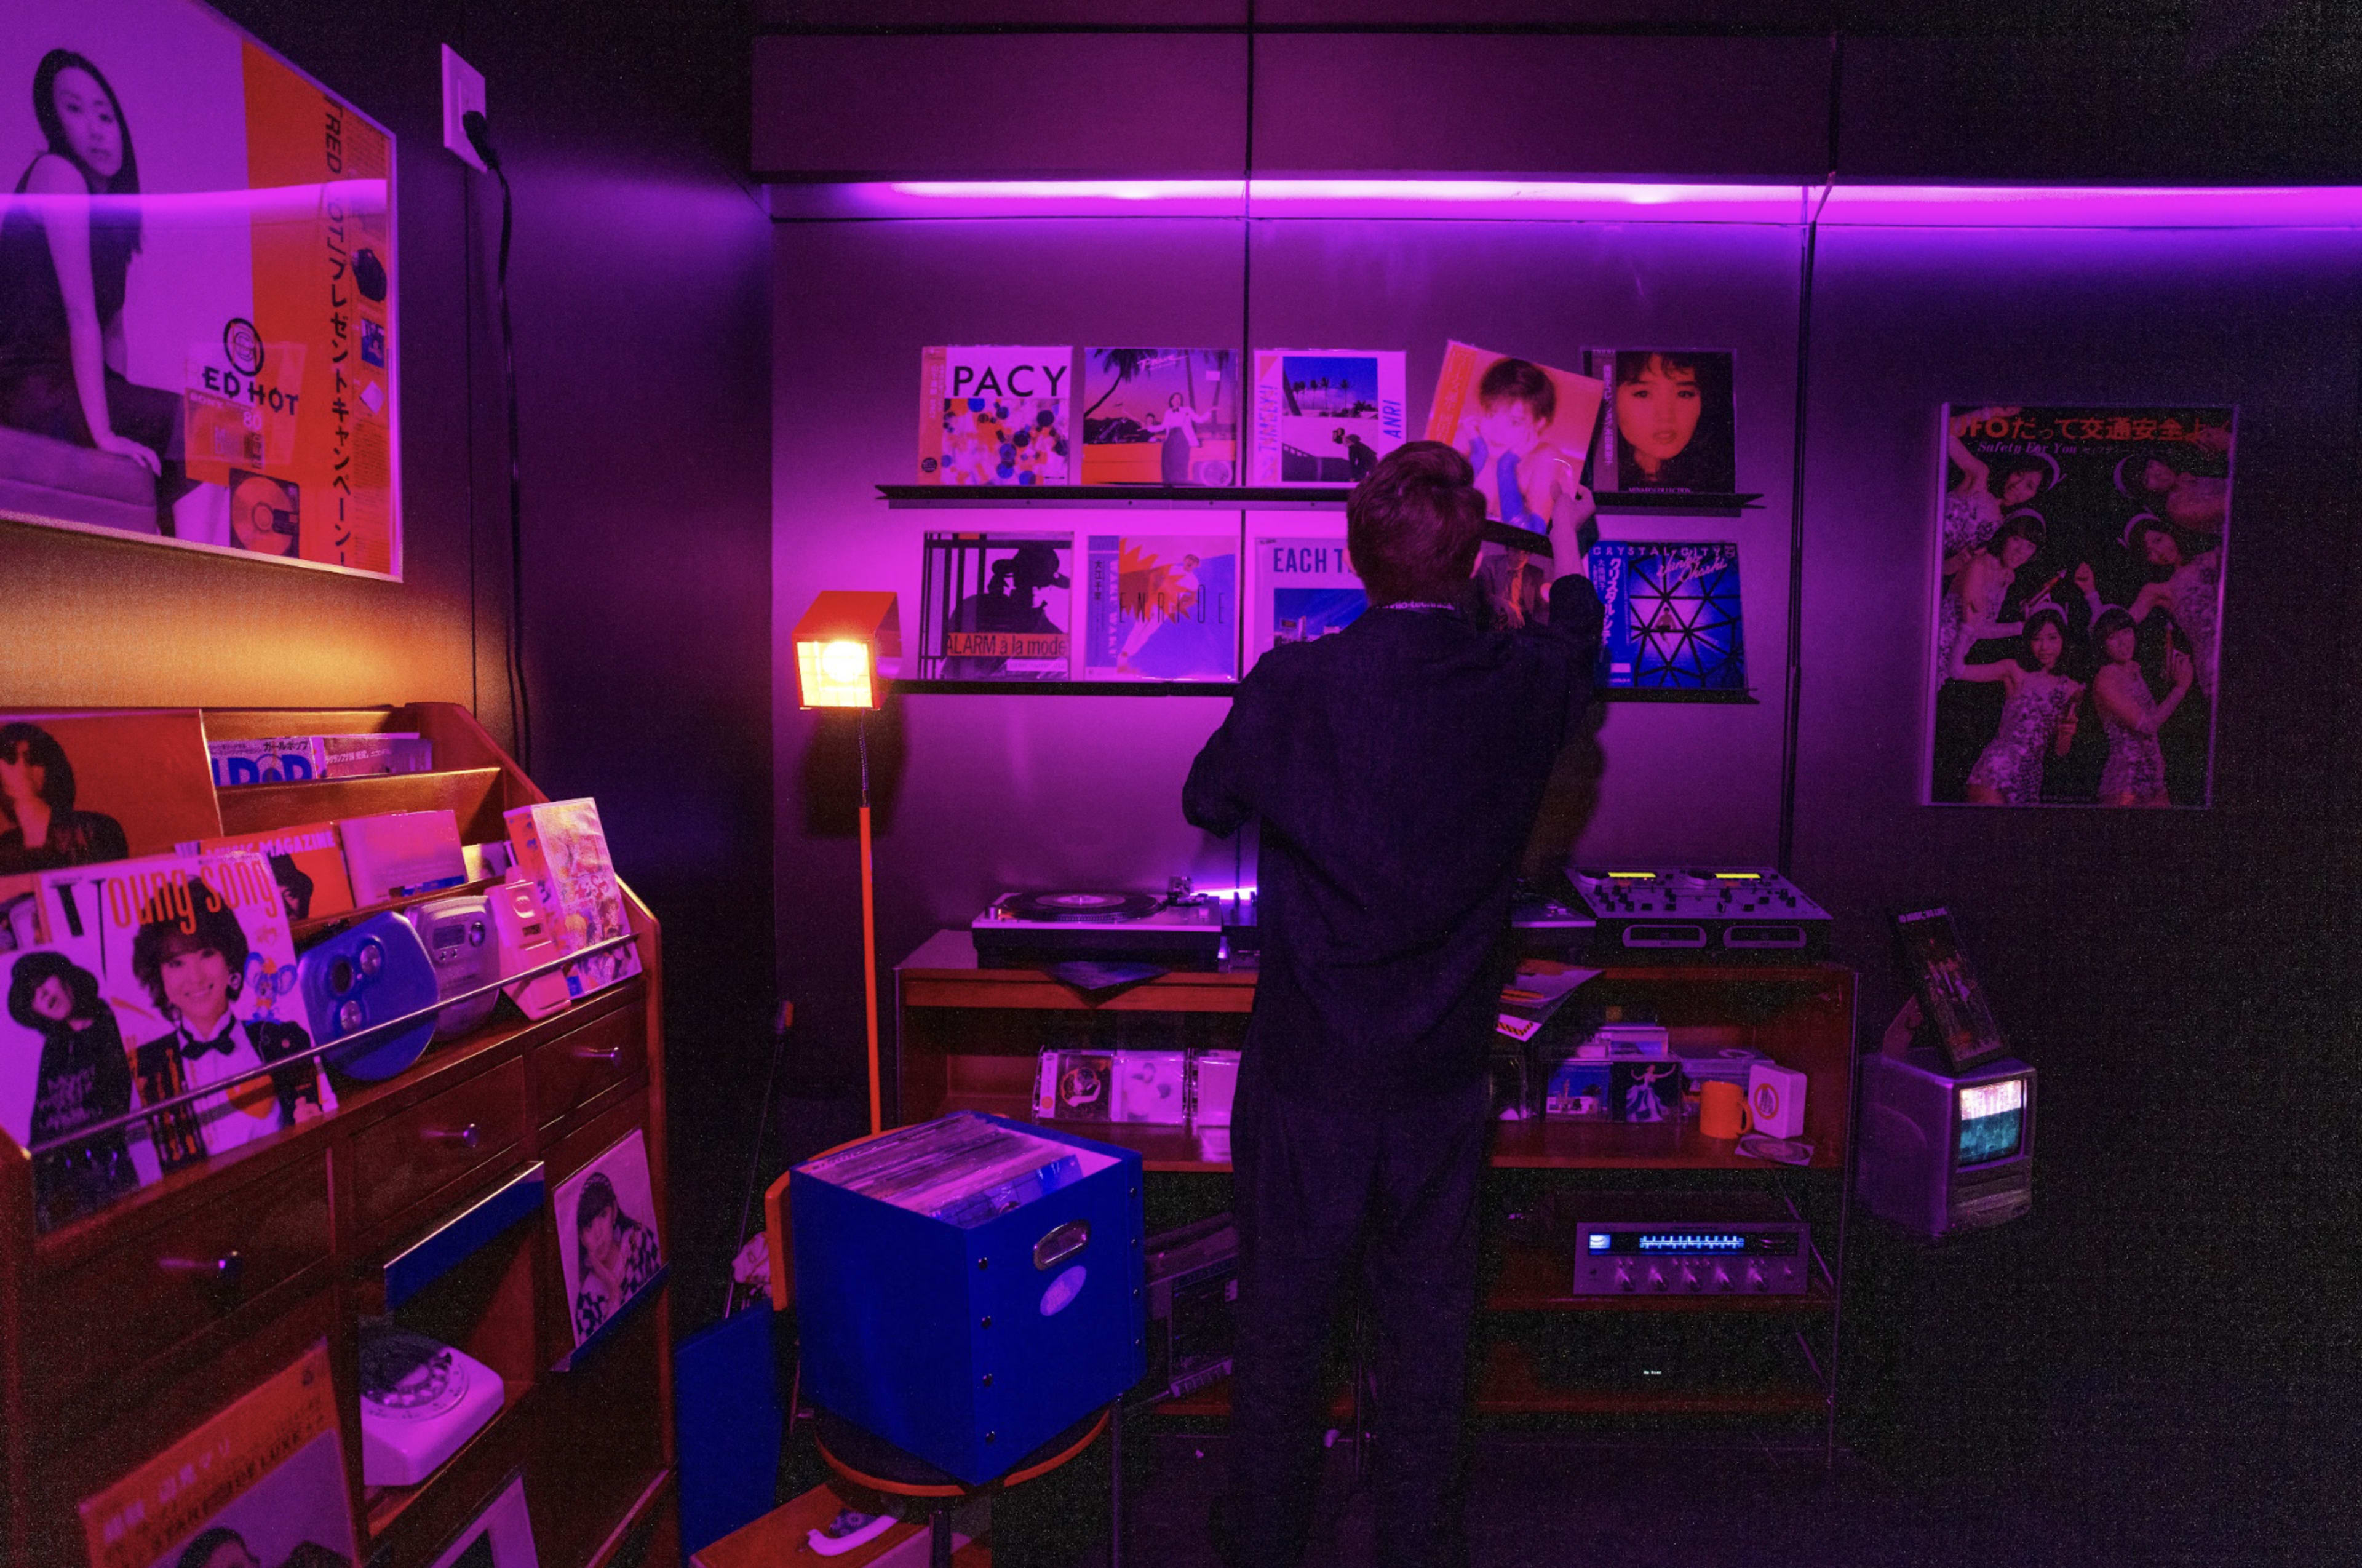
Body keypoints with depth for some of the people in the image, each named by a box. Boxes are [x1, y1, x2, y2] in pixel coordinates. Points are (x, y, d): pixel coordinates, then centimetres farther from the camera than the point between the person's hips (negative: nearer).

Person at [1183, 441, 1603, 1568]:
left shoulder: (1291, 684, -17)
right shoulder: (1526, 684, -10)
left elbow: (1207, 803, 1)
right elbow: (1579, 648, 16)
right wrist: (1566, 558, 36)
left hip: (1305, 1069, -1)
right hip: (1444, 1074, 2)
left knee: (1281, 1318, 16)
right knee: (1428, 1323, 19)